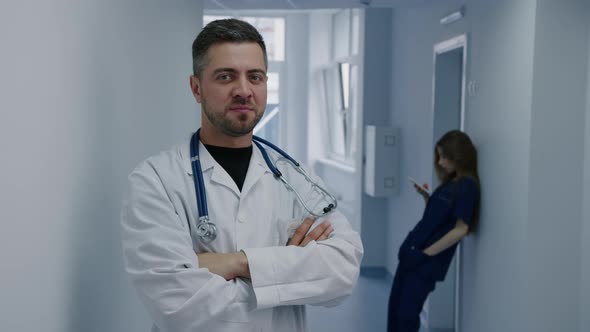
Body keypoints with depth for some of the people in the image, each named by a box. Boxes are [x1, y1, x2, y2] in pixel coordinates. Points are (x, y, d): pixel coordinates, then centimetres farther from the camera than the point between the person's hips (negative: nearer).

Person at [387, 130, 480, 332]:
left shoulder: (467, 187, -14)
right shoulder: (450, 182, 12)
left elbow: (461, 229, -19)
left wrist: (426, 254, -17)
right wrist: (425, 196, 4)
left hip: (427, 260, -8)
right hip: (411, 251, 8)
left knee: (407, 312, -3)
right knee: (395, 306, 12)